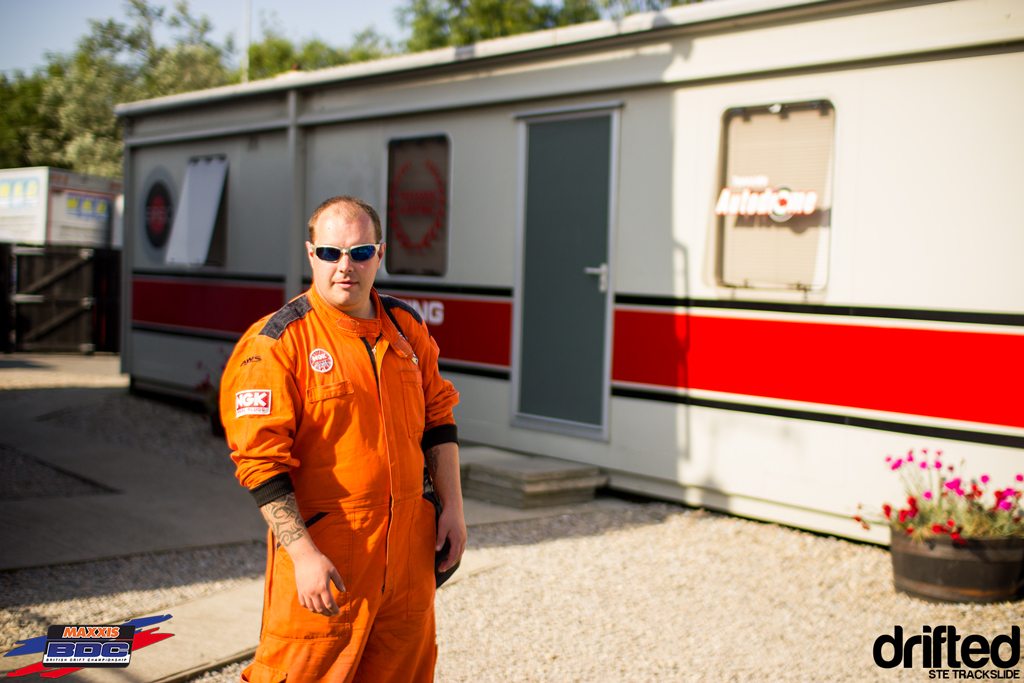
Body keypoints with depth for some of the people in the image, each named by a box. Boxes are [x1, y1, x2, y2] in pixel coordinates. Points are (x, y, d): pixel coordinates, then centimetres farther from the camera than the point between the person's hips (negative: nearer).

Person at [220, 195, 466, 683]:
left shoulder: (407, 327, 8)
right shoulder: (277, 341, -11)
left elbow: (437, 419, 16)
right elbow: (261, 460, -14)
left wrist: (452, 506, 8)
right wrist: (304, 555, -20)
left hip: (409, 544, 6)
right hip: (323, 551, -5)